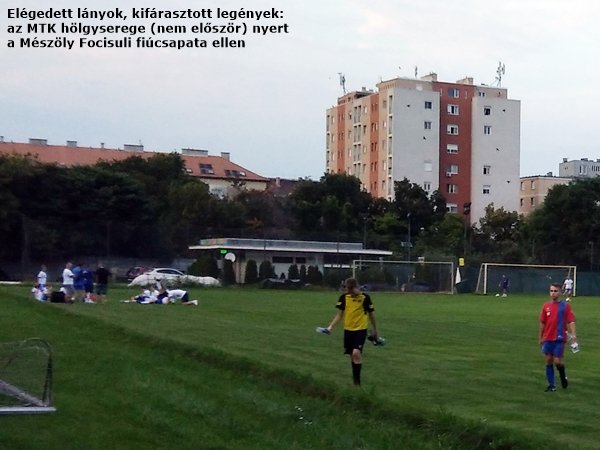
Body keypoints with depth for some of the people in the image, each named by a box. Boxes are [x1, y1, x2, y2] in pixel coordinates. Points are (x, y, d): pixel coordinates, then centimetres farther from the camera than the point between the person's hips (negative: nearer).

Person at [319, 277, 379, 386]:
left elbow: (371, 314, 4)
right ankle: (355, 380, 24)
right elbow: (339, 314, 6)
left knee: (356, 353, -19)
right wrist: (330, 327, -6)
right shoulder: (344, 297, 0)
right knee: (352, 355, 10)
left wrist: (374, 330, 10)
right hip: (348, 329, 4)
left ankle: (357, 381, -13)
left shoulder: (365, 297, -8)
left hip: (361, 329, -4)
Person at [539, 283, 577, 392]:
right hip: (547, 339, 4)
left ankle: (563, 377, 24)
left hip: (559, 339, -4)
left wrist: (573, 335, -20)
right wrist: (541, 338, 14)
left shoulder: (565, 306, -4)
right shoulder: (546, 306, 6)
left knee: (557, 361, -6)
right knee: (549, 361, 6)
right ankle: (551, 385, 14)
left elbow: (571, 321, -8)